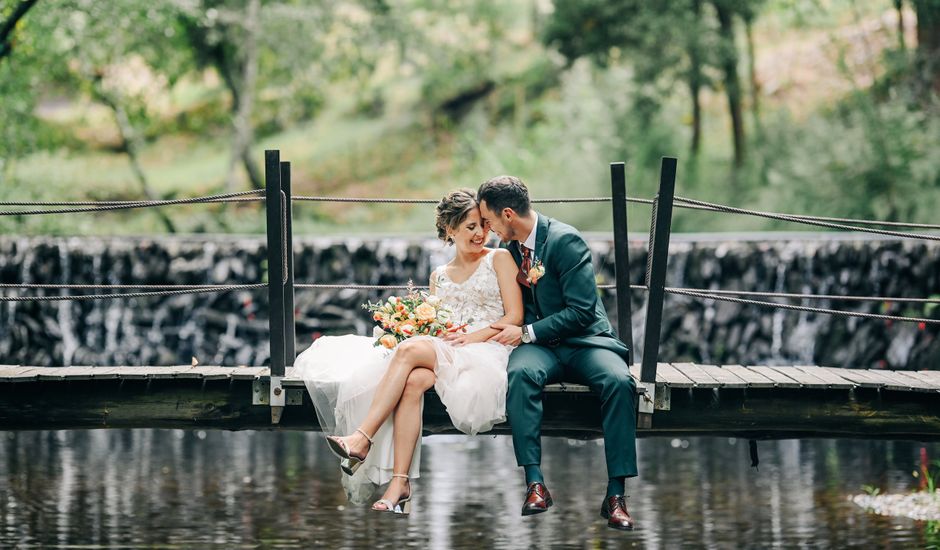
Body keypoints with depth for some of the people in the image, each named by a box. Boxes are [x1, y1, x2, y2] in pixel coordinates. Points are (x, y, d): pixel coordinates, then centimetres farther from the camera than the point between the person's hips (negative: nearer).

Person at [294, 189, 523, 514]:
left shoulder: (499, 259, 10)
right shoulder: (439, 276, 24)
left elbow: (514, 316, 1)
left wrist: (472, 337, -11)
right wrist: (423, 327, -2)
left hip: (486, 351, -4)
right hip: (439, 355, 4)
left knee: (410, 349, -32)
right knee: (413, 381, -33)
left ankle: (362, 439, -39)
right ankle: (399, 484, -42)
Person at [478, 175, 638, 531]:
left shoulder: (565, 240, -12)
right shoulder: (509, 248, 10)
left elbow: (581, 311, -17)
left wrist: (527, 332, -16)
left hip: (585, 341, -4)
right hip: (540, 347, 4)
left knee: (619, 381, -35)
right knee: (520, 373, -33)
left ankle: (615, 495, -32)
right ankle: (535, 484, -35)